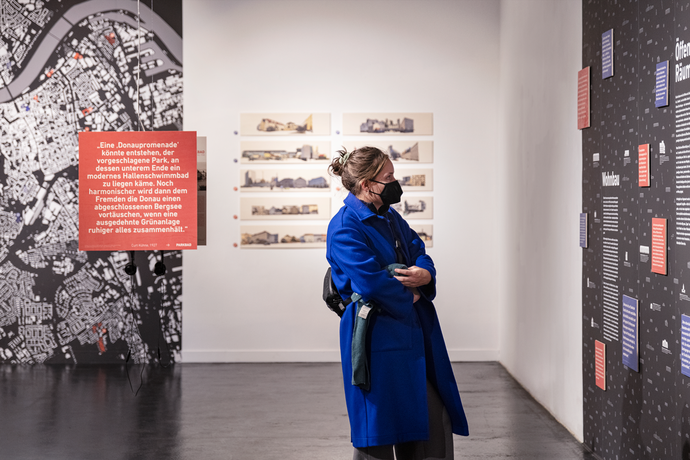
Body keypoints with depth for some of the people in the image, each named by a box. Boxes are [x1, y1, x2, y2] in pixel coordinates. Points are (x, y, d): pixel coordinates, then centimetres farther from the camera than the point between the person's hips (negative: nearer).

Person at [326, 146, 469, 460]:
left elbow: (420, 254, 12)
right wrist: (409, 295, -8)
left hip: (414, 331, 9)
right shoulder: (344, 228, -14)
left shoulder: (391, 218, 13)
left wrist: (425, 274, -11)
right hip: (378, 337, -8)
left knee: (435, 421, 12)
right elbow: (370, 282, -23)